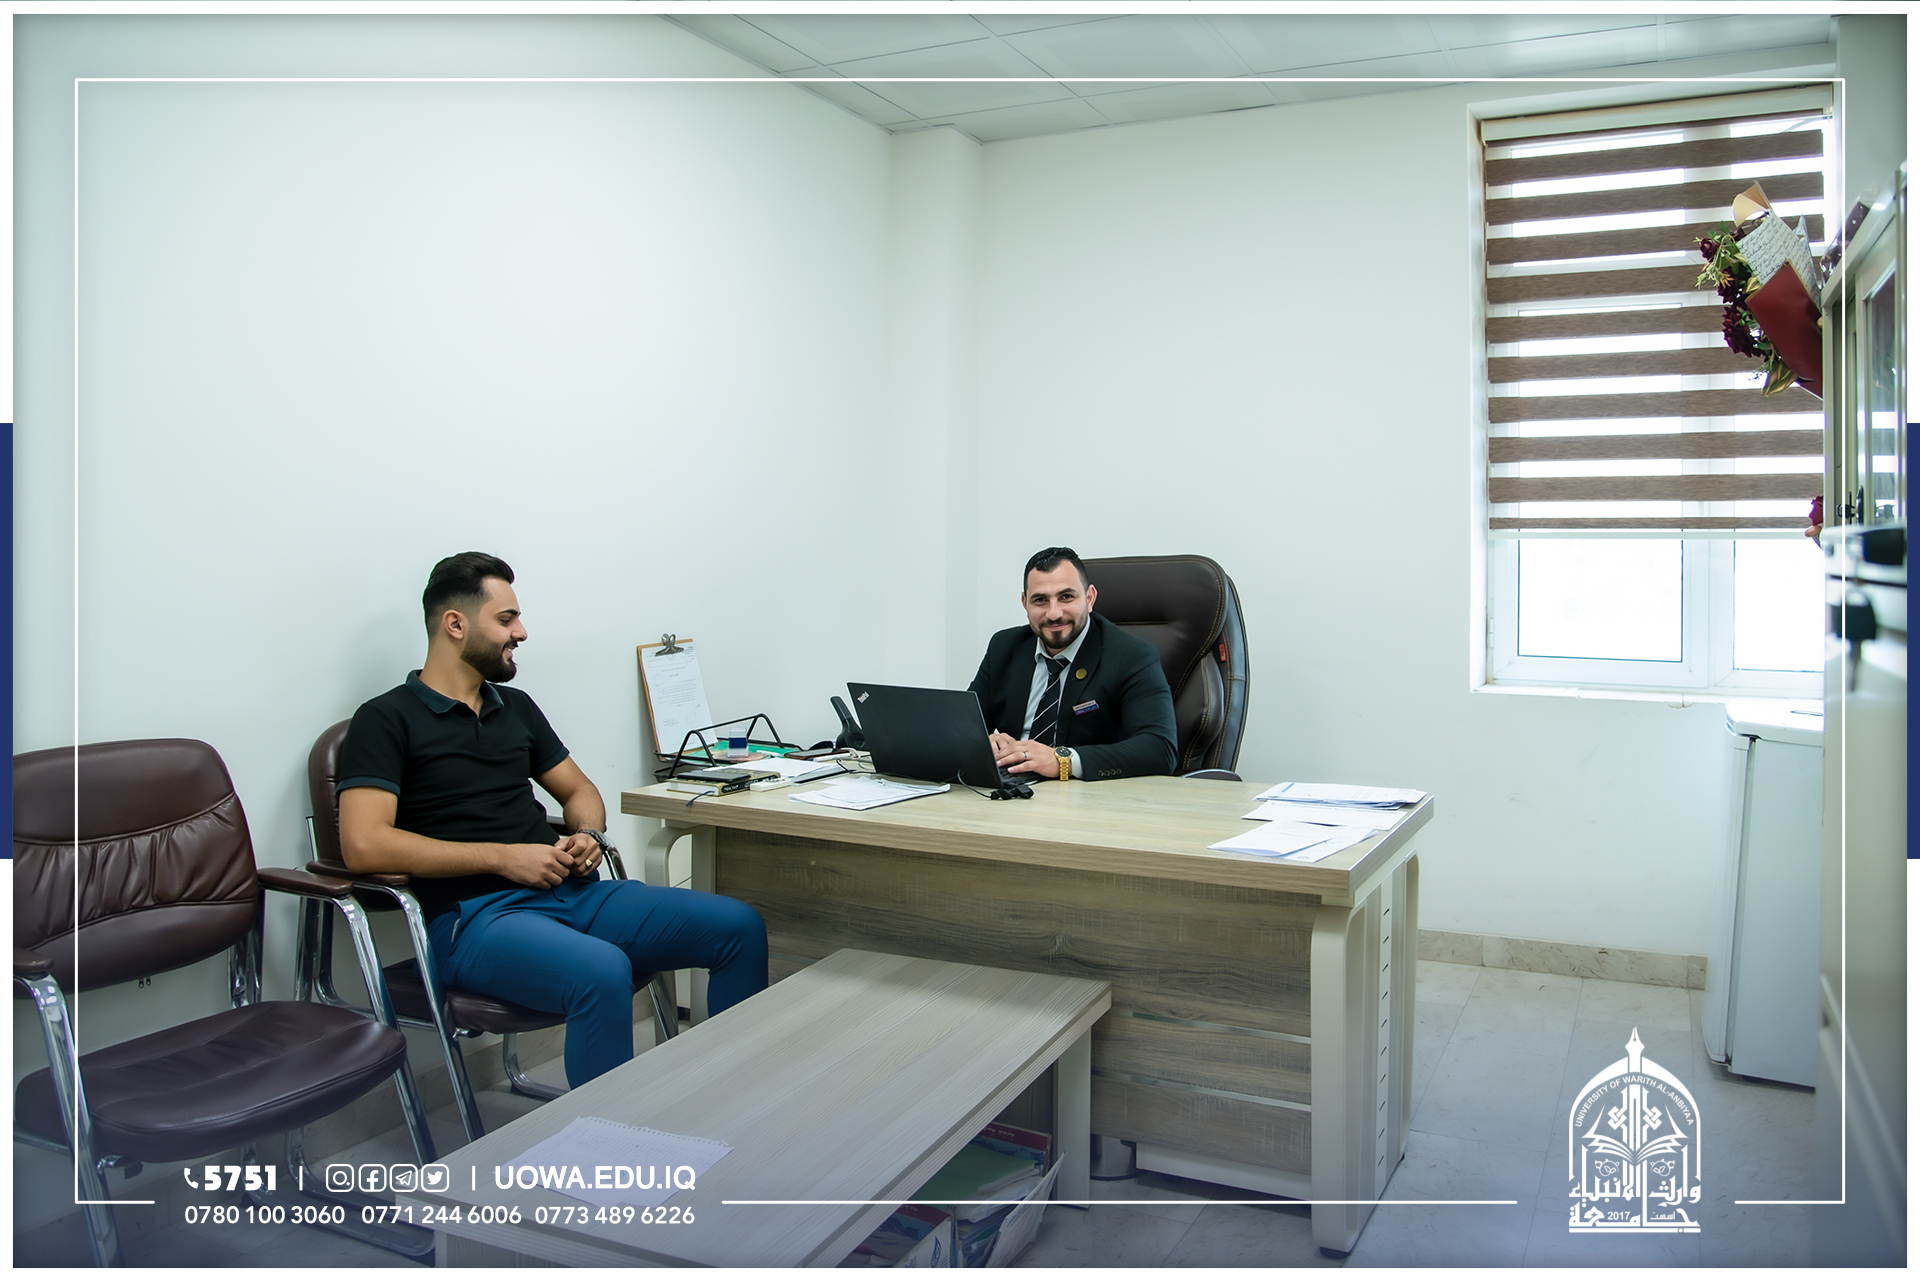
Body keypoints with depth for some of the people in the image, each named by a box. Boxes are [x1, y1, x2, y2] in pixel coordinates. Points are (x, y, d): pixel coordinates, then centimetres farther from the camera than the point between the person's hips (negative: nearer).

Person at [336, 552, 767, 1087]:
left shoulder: (515, 706, 21)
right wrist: (502, 856, -15)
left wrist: (589, 836, 4)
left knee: (738, 926, -8)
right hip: (475, 915, -7)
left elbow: (577, 790, 29)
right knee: (602, 971, -38)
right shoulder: (387, 719, -1)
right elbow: (364, 844, -13)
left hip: (572, 891, 7)